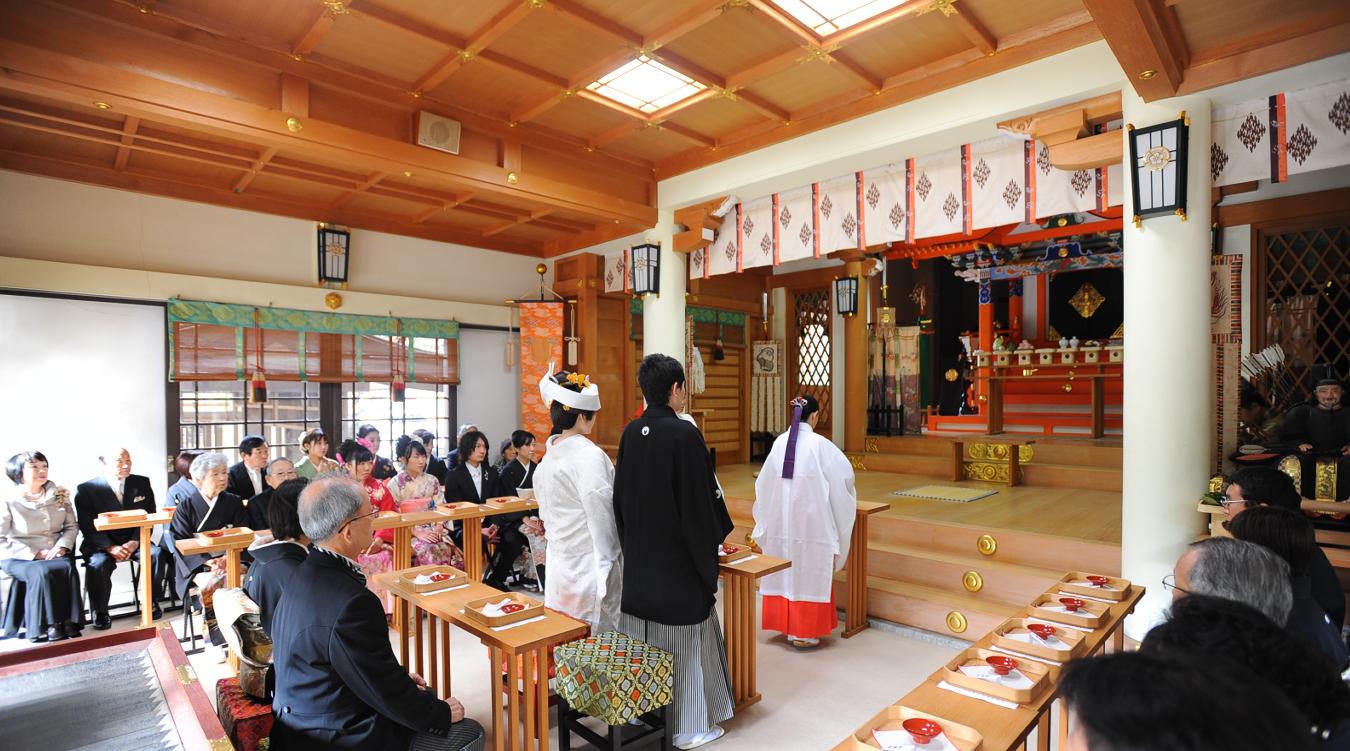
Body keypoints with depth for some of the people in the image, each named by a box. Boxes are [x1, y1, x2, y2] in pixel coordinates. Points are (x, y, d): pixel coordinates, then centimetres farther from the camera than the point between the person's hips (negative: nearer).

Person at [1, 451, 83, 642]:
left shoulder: (60, 495, 6)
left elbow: (72, 526, 9)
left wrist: (62, 546, -10)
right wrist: (35, 554, -15)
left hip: (56, 554, 3)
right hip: (19, 558, -2)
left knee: (68, 568, -29)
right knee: (42, 572, -32)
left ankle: (68, 621, -23)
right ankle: (46, 625, -22)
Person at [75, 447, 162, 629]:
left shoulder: (142, 483, 4)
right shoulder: (86, 489, -3)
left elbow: (148, 517, 2)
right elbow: (88, 526, -8)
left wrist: (134, 542, -14)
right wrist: (110, 547, -22)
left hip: (134, 541, 2)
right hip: (101, 544, -2)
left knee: (156, 553, -26)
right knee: (98, 564, -32)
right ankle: (100, 613, -10)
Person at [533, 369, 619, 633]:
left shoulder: (550, 455, 6)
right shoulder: (589, 455, -20)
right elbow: (600, 509, -19)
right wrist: (609, 555, -8)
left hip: (561, 559, 8)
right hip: (590, 560, -8)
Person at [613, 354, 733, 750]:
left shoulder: (630, 433, -1)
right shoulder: (684, 433, -20)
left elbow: (620, 498, 6)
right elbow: (700, 504, -18)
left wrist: (632, 547, 17)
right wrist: (708, 565, -6)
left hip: (639, 561, 6)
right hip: (678, 560, -6)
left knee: (643, 641, 19)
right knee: (683, 642, 11)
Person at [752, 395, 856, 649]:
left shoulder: (779, 442, -1)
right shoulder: (820, 444, -14)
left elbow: (765, 483, 6)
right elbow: (845, 474, -4)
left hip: (781, 519, 5)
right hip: (811, 520, -4)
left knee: (785, 571, 15)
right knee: (809, 572, 6)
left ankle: (785, 625, 26)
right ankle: (803, 632, 13)